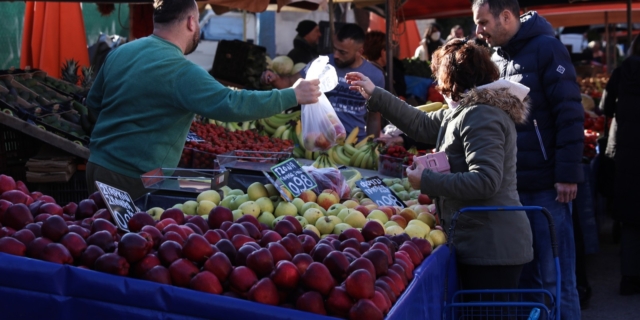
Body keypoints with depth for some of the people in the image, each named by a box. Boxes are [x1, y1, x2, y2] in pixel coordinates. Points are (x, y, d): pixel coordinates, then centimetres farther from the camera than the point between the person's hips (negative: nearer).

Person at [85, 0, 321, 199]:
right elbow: (230, 104, -28)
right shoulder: (179, 71, -19)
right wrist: (292, 96, -21)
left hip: (98, 163, 8)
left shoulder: (119, 53, 6)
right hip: (133, 178, -8)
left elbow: (93, 102, 18)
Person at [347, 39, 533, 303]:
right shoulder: (465, 110, 14)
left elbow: (485, 180, -27)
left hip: (492, 247, -11)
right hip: (483, 243, 11)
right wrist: (375, 96, 24)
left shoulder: (480, 117, -19)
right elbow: (423, 125, 25)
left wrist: (427, 181, -19)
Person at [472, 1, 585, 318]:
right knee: (523, 274, 12)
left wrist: (568, 175, -17)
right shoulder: (495, 59, 13)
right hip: (509, 185, 7)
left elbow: (569, 115, -12)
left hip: (546, 187, -6)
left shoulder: (546, 49, -7)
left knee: (553, 278, -1)